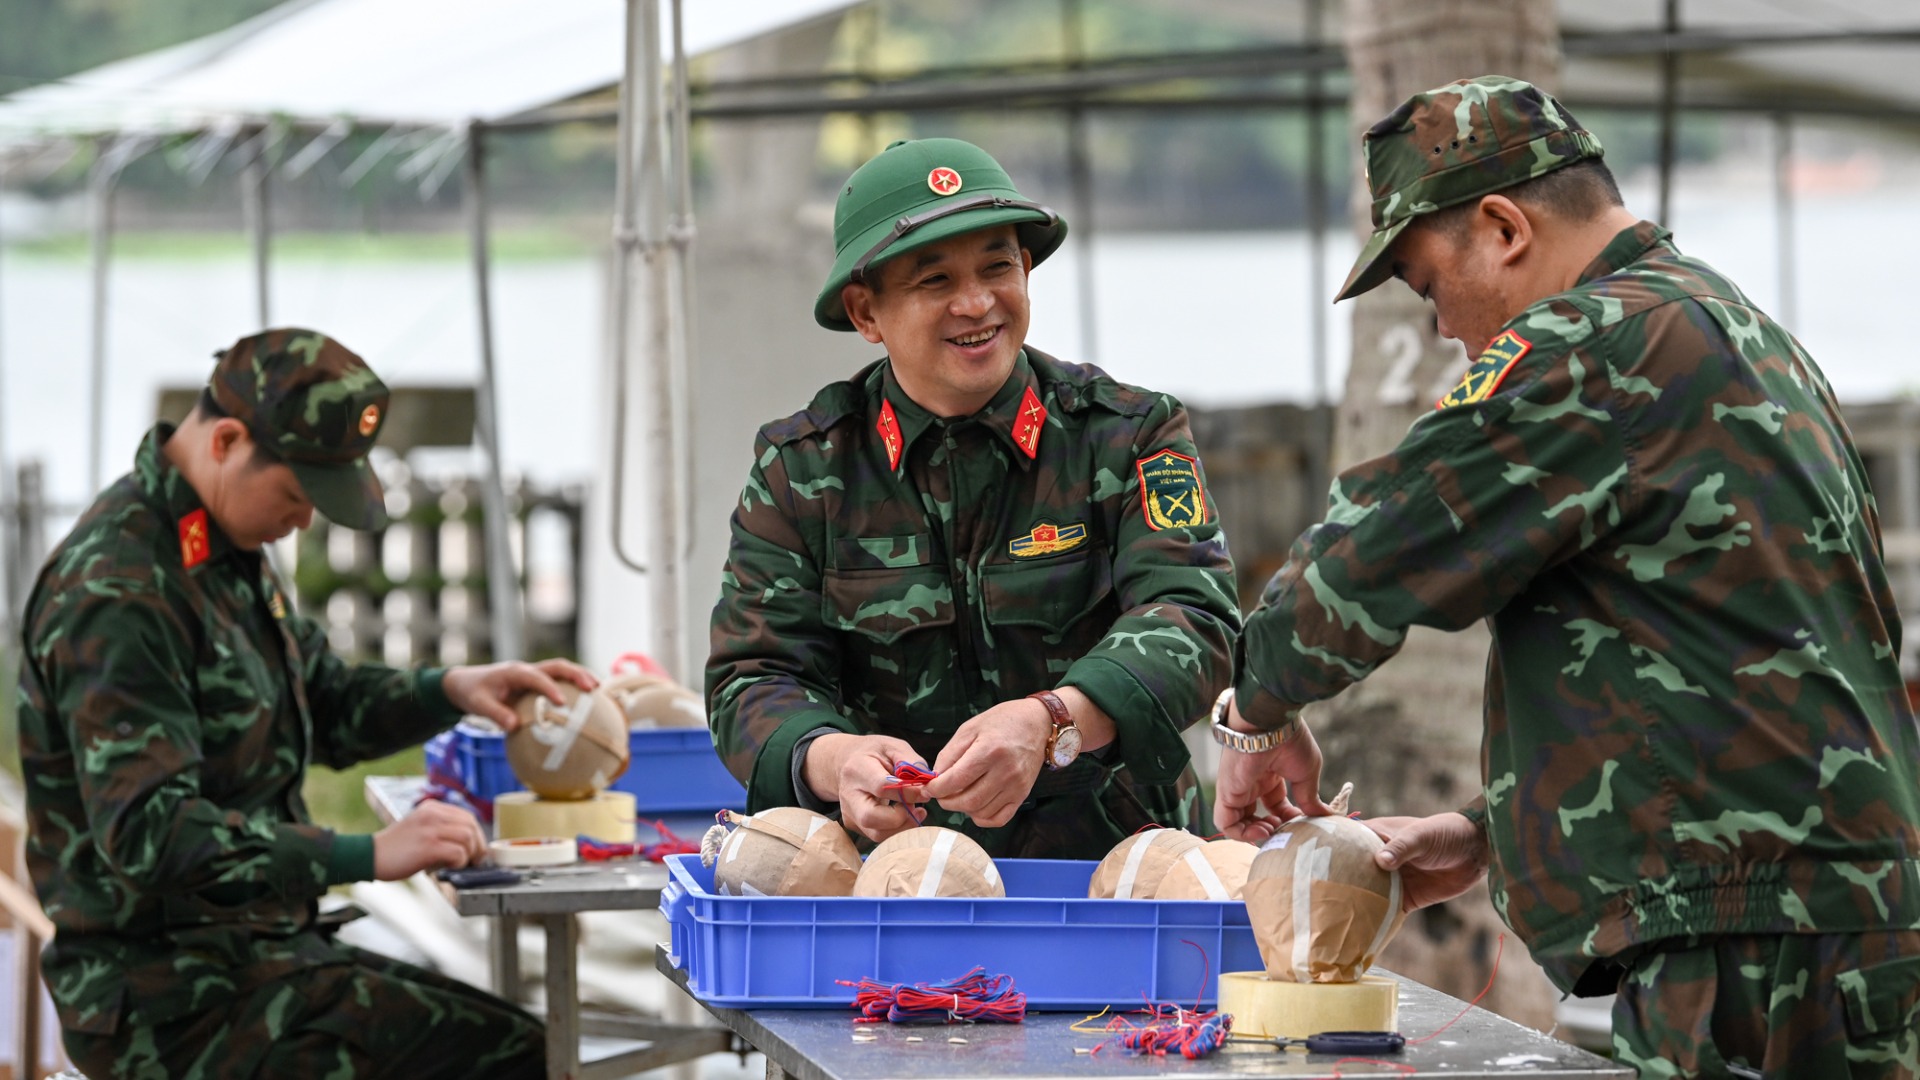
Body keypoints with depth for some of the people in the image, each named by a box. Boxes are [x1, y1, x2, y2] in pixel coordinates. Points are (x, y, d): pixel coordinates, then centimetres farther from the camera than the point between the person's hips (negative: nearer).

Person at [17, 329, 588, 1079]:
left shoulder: (228, 552, 13)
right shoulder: (117, 593, -20)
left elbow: (326, 704, 27)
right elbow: (146, 833, -29)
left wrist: (449, 691, 7)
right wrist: (369, 855, -33)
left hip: (250, 946, 10)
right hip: (171, 1001, -10)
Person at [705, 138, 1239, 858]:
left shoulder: (1132, 435, 3)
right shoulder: (801, 469, 6)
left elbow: (1192, 620, -10)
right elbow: (754, 679, 0)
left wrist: (1048, 723, -31)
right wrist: (835, 759, -25)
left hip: (1112, 863, -1)